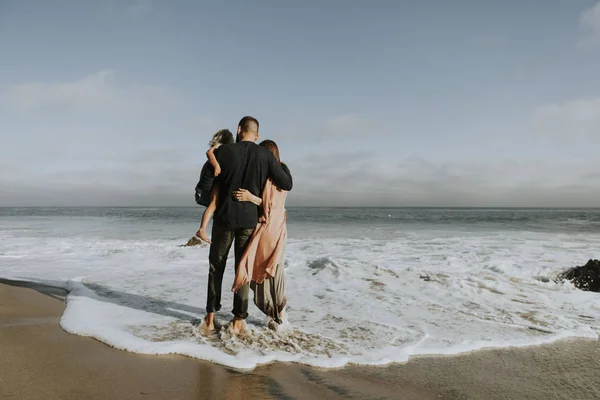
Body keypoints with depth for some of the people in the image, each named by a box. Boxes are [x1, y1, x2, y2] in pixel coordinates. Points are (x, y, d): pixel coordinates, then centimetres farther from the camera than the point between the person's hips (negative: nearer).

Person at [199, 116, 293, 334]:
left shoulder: (223, 151, -6)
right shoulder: (266, 155, -3)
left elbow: (206, 183, 0)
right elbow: (287, 184, 1)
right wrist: (283, 166, 19)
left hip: (224, 217, -1)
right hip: (249, 219, 1)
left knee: (216, 267, 13)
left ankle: (210, 317, 16)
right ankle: (238, 320, 11)